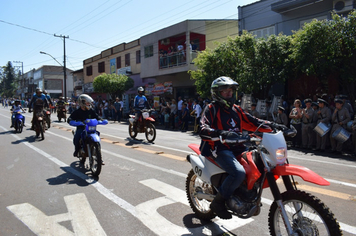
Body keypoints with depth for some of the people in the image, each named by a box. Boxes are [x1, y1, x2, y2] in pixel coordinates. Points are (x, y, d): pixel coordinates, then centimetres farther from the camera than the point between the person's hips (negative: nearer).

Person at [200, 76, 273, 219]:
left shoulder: (236, 109, 19)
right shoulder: (212, 108, -4)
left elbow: (251, 122, 15)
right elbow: (203, 130, -19)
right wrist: (221, 134, -37)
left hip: (237, 148, 8)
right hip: (220, 149, -8)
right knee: (239, 173, -28)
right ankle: (218, 202, -7)